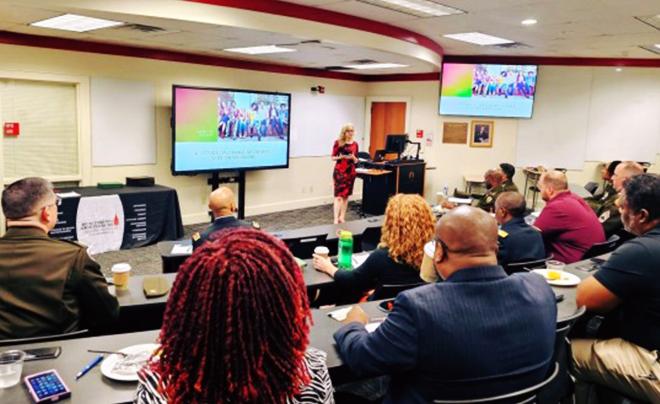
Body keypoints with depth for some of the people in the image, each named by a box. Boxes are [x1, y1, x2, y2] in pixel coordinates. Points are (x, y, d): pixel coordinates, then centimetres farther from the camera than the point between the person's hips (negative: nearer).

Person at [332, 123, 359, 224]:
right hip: (339, 171, -4)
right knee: (338, 196, -10)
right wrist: (340, 157, -18)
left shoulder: (355, 144, 8)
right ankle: (336, 219, -11)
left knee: (346, 195, 8)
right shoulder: (338, 142, -3)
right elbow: (333, 157, 0)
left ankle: (342, 217, 16)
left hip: (350, 171, 4)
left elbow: (356, 161, 11)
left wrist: (353, 157, -10)